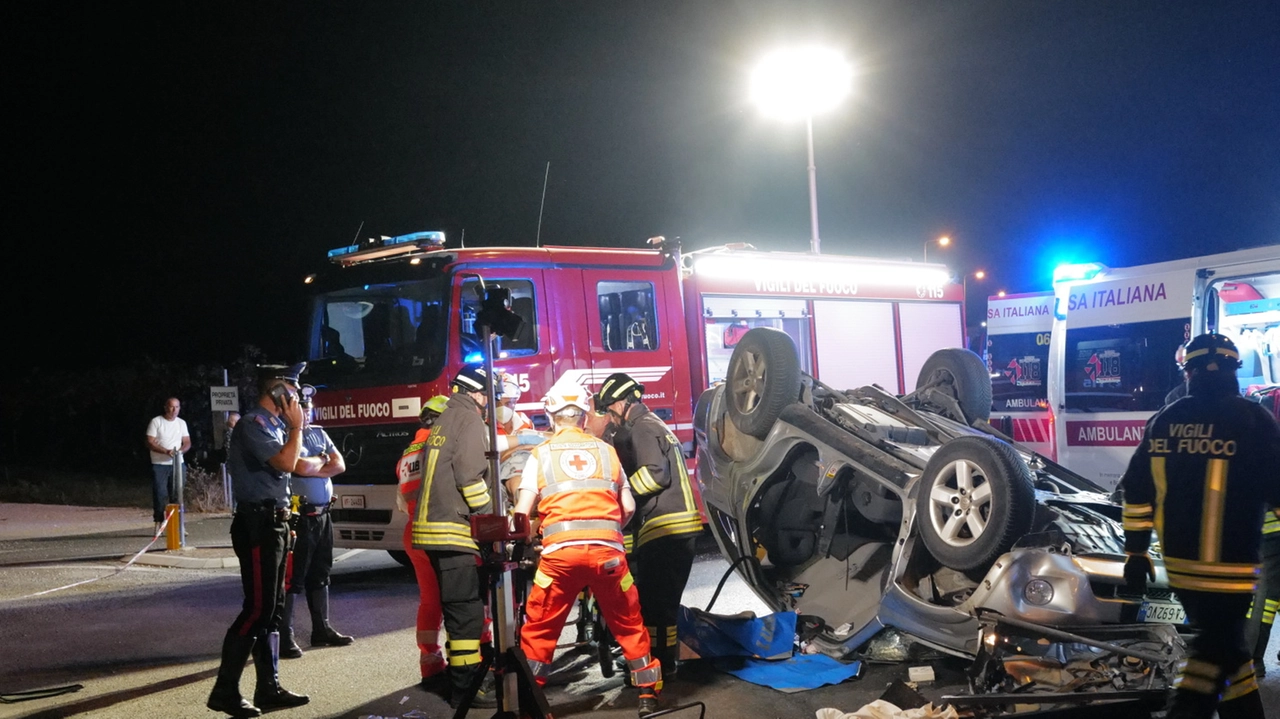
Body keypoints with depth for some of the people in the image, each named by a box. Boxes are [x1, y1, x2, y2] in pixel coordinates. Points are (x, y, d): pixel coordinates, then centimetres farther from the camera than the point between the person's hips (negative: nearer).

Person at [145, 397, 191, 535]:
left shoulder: (182, 423, 11)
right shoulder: (156, 422, -3)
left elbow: (187, 442, 10)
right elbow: (150, 443, -8)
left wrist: (180, 450, -13)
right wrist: (166, 451, -21)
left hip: (177, 463, 4)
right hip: (159, 464, -4)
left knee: (177, 494, 3)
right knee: (160, 494, -6)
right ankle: (158, 523, -1)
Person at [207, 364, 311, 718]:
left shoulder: (275, 424, 17)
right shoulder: (254, 423, -12)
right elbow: (286, 462, -22)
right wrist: (297, 426, -8)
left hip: (274, 523, 10)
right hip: (257, 525, -10)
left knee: (272, 609, 11)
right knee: (257, 608, -10)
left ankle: (269, 688, 16)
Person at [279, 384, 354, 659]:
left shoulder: (318, 433, 13)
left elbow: (339, 465, 6)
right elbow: (300, 467, -23)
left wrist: (312, 468, -10)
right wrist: (322, 460, -2)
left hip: (322, 515, 8)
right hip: (298, 517, -8)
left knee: (320, 575, 16)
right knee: (292, 579, -5)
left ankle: (321, 629, 25)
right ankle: (284, 637, -2)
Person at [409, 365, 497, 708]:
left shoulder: (444, 420, 21)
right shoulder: (470, 420, -8)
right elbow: (471, 477, -18)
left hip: (433, 524, 10)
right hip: (454, 529, -10)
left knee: (461, 608, 17)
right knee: (468, 610, -7)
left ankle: (462, 675, 23)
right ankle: (466, 687, -6)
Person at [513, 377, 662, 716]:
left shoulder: (541, 454, 10)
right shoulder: (606, 450, 16)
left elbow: (522, 512, 2)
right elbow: (628, 507, 13)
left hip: (560, 550, -2)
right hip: (608, 550, 2)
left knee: (538, 630, 12)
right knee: (629, 625, 17)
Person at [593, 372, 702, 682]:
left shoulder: (641, 428, -8)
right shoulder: (655, 426, 24)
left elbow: (655, 473, -20)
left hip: (664, 529, -10)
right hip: (681, 527, 10)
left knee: (654, 601, -6)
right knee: (665, 600, 16)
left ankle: (659, 664, -2)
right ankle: (666, 661, 23)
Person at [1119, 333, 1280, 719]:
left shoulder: (1164, 421, 5)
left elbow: (1136, 490, 8)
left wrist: (1136, 552, 14)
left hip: (1178, 561, 6)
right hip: (1228, 566, -6)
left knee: (1224, 643, 21)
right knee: (1216, 648, 2)